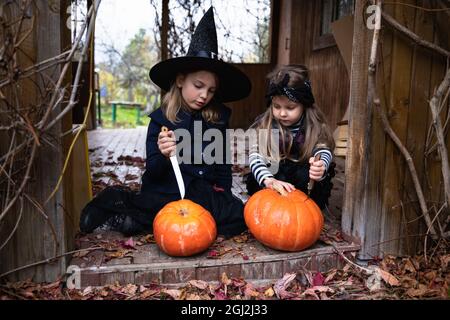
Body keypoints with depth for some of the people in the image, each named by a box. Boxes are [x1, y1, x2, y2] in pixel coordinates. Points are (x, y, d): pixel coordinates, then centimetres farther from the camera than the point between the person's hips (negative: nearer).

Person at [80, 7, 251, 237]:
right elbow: (152, 173, -7)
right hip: (166, 194, -5)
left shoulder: (218, 119, 4)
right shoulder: (161, 119, -4)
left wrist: (223, 194, 3)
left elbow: (222, 164, 13)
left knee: (240, 215, -21)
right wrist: (163, 156, -27)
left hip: (203, 193, 5)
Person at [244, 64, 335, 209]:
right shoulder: (264, 124, -14)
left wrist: (320, 167, -52)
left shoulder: (315, 126, -13)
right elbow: (255, 155, -25)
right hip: (273, 174, 0)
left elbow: (323, 150, -26)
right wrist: (269, 180, -46)